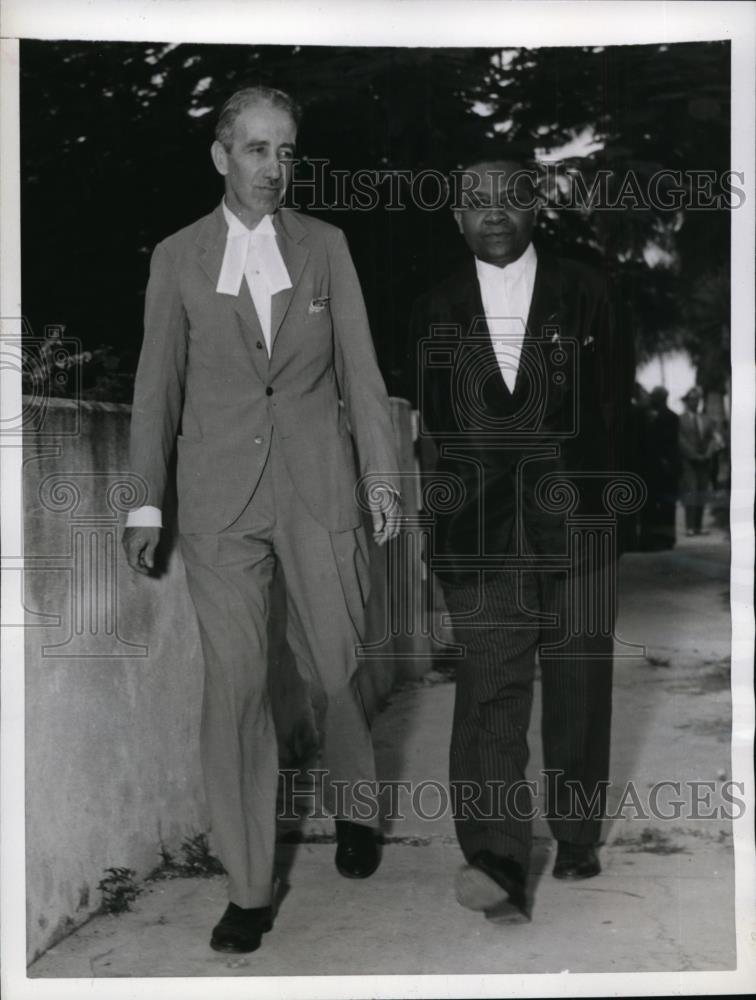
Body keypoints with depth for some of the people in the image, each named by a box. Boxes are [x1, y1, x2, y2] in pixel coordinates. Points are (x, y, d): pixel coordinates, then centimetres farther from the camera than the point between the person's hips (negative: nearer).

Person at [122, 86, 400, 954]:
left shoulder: (324, 246, 6)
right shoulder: (177, 258, 5)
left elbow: (358, 366, 6)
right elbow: (157, 385, 6)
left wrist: (381, 473, -1)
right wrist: (145, 503, 3)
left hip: (320, 487, 1)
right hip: (219, 498, 0)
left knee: (338, 667, 7)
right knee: (233, 687, 0)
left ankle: (352, 807, 38)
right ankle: (248, 890, 11)